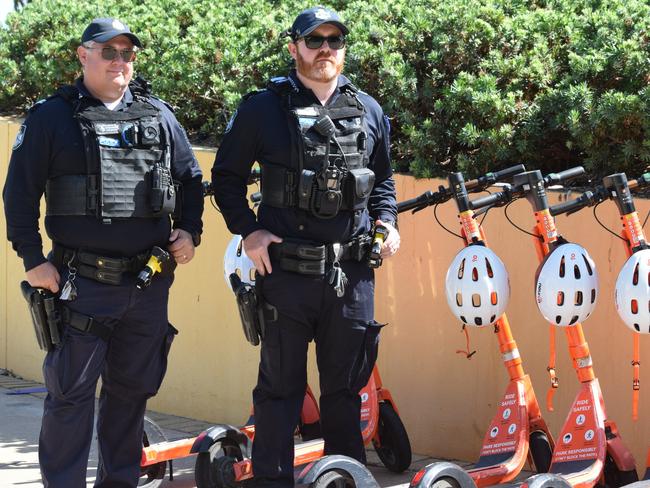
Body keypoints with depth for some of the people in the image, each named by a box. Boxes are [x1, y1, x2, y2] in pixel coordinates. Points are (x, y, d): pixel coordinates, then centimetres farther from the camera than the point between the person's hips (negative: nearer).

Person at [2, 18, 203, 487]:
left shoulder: (160, 117, 10)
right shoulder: (52, 117, -1)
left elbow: (192, 179, 19)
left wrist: (190, 230, 5)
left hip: (149, 284, 4)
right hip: (81, 284, -4)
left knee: (133, 389, 13)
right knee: (71, 393, -2)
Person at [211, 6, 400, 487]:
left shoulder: (369, 111, 11)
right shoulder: (263, 108, -1)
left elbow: (383, 178, 23)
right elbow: (227, 176, 5)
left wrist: (386, 221, 8)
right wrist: (248, 231, -6)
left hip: (352, 271, 3)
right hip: (287, 268, -3)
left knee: (346, 386, 12)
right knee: (280, 387, 3)